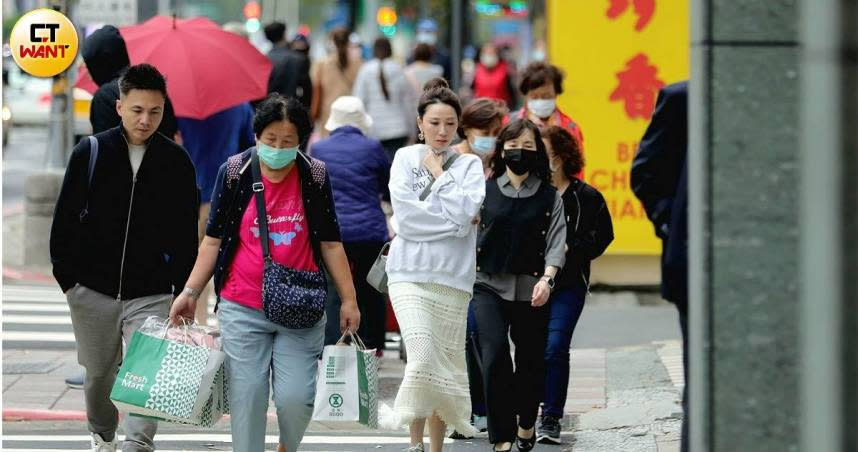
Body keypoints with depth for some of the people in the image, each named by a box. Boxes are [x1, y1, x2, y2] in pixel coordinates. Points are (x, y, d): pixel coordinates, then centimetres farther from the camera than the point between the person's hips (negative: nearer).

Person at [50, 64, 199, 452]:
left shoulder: (176, 161, -1)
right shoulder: (90, 153, -3)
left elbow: (187, 231, 6)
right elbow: (65, 219, 3)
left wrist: (184, 288, 2)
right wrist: (67, 276, 0)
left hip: (152, 295, -1)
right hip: (93, 290, 1)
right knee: (98, 373, 15)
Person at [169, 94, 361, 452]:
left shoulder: (315, 176, 1)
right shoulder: (234, 172, 0)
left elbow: (330, 243, 8)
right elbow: (214, 238, 6)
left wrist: (348, 299, 6)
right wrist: (190, 292, 1)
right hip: (242, 309, 0)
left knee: (296, 397, -6)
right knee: (247, 398, -2)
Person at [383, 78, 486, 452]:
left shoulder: (469, 165, 9)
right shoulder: (405, 158, 7)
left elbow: (466, 211, -8)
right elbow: (405, 215, -6)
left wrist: (439, 174, -2)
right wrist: (456, 220, -6)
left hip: (453, 278, 2)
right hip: (409, 274, -2)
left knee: (446, 364, 6)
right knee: (421, 356, -18)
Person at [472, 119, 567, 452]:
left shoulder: (549, 197, 5)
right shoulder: (485, 191, 8)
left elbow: (556, 242, -3)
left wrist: (546, 278, -18)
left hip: (530, 290, 0)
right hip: (489, 286, 0)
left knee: (531, 360, 6)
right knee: (494, 354, -15)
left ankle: (527, 424, 31)